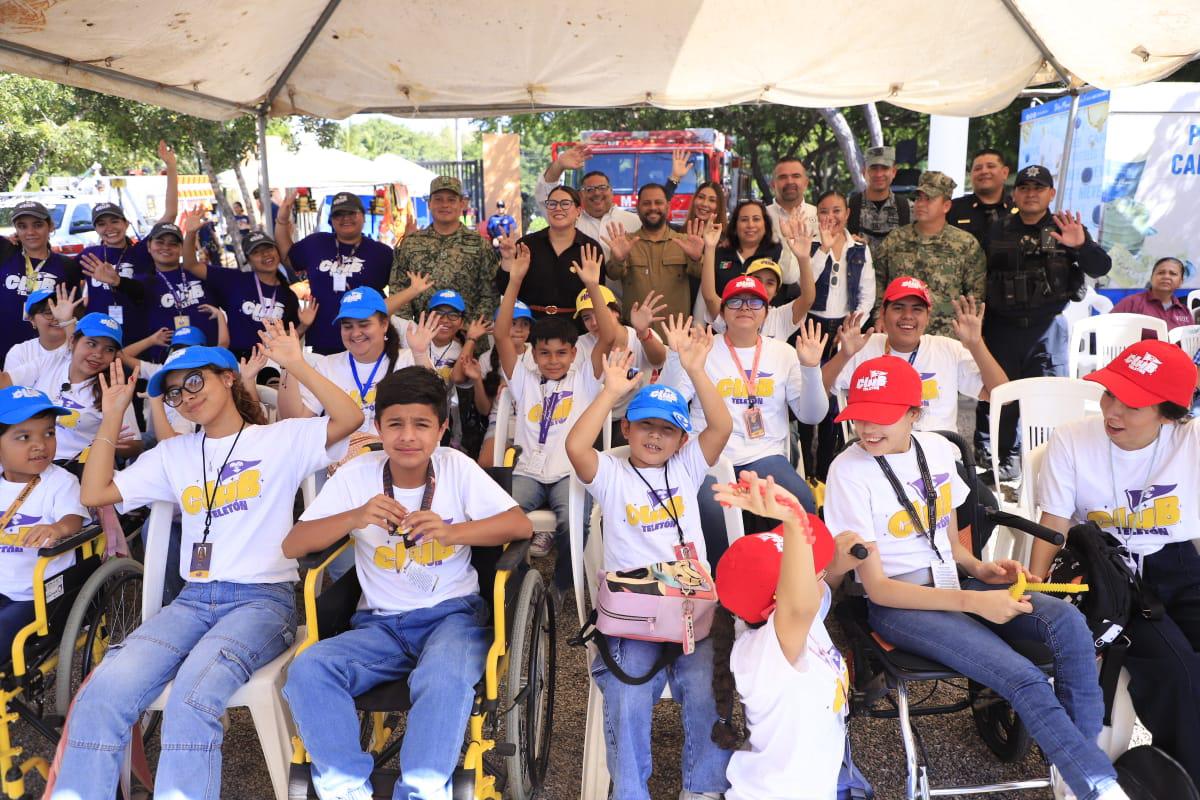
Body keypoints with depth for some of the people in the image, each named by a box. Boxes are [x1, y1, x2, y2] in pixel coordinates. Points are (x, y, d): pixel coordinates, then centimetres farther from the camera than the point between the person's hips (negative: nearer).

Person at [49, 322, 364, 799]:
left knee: (193, 697, -34)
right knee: (104, 692, -25)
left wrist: (296, 366, -14)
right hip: (194, 599, 4)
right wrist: (113, 417, 12)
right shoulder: (174, 454, 20)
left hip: (264, 598, -4)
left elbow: (350, 419, -11)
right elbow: (93, 494, 16)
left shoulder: (281, 439, 5)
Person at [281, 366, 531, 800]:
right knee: (307, 669, -23)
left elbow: (520, 524, -10)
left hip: (452, 614, -2)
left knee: (446, 677, -34)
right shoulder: (357, 474, 0)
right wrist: (357, 516, -22)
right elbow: (292, 545, -4)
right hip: (380, 624, 2)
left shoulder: (456, 468, -2)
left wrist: (452, 531, -26)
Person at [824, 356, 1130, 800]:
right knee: (1024, 678, -25)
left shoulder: (938, 449, 2)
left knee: (1068, 621, -21)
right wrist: (972, 602, -22)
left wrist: (980, 570, -7)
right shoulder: (849, 471, -15)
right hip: (897, 603, -5)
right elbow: (877, 587, -15)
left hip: (952, 581, 6)